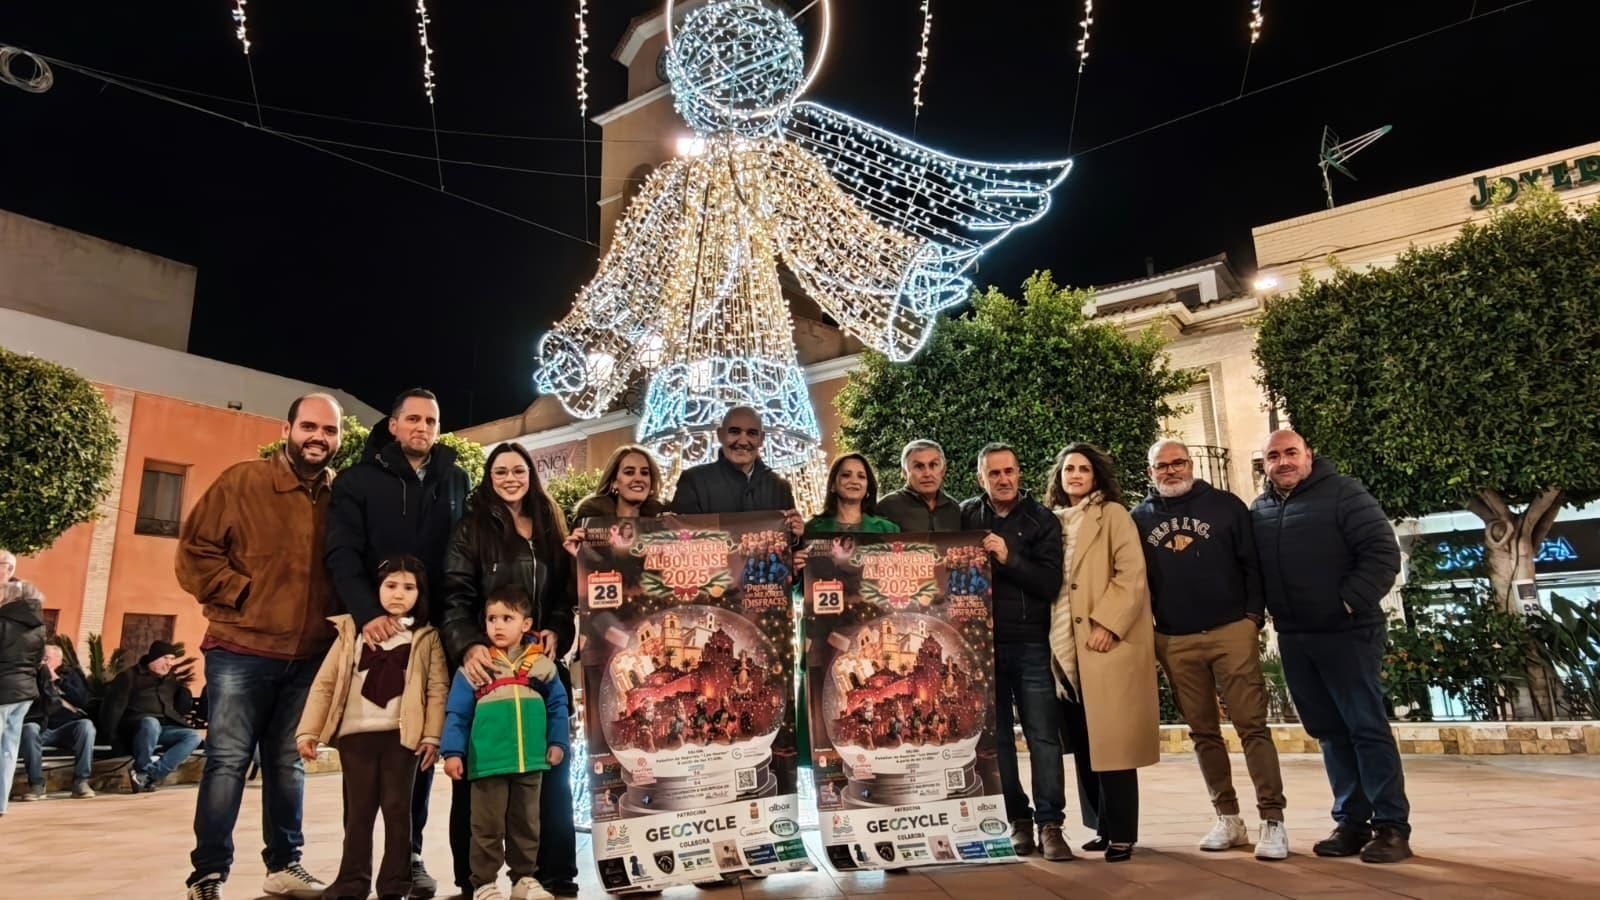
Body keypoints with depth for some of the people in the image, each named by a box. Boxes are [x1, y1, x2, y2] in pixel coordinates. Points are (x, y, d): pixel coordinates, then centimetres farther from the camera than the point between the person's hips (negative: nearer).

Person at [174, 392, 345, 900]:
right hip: (240, 649, -3)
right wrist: (241, 594, -10)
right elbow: (195, 550, -5)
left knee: (289, 763, 13)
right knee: (228, 760, -1)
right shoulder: (242, 482, -4)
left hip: (310, 656, 4)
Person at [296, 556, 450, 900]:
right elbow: (324, 683, 6)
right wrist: (308, 730, 0)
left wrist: (432, 735, -8)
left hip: (401, 734, -1)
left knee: (397, 808, 4)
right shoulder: (351, 630, 8)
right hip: (356, 734, 1)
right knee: (359, 810, 9)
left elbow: (437, 689, 0)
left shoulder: (426, 637, 4)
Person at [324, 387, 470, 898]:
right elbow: (342, 555, -8)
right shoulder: (359, 481, 2)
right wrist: (367, 612, -23)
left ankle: (410, 853, 16)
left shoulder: (457, 481, 11)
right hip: (377, 630, -2)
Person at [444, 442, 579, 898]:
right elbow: (455, 596, -10)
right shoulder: (472, 527, 1)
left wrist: (557, 632, -5)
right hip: (486, 663, -4)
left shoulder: (550, 528, 13)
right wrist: (468, 645, -26)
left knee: (551, 767, 6)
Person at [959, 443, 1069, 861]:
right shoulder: (966, 516, 5)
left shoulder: (1043, 520, 1)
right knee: (997, 737, 6)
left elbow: (1051, 584, -7)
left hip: (1032, 644, -1)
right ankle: (1017, 821, 17)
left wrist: (1009, 559, -18)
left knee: (1044, 736, 0)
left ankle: (1049, 824, 7)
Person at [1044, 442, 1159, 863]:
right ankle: (1103, 826, 19)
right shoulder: (1053, 521, 16)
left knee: (1113, 741, -5)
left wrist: (1107, 623, -17)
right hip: (1065, 647, 5)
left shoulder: (1113, 514, 1)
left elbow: (1132, 574, -9)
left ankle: (1121, 833, 3)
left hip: (1109, 643, -5)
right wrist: (1052, 639, 8)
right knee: (1083, 743, 8)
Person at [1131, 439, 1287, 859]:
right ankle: (1228, 820, 19)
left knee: (1252, 725, -5)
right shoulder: (1140, 518, 9)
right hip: (1174, 642, 3)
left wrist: (1253, 613, -6)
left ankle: (1272, 821, 1)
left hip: (1230, 631, -2)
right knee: (1203, 732, 9)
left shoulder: (1226, 505, 3)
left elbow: (1252, 562, 2)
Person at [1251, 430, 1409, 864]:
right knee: (1330, 732, 11)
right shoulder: (1259, 510, 11)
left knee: (1367, 727, -2)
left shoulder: (1342, 493, -6)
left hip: (1346, 634, -5)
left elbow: (1382, 552, -12)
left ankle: (1392, 825, 7)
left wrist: (1350, 602, -17)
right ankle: (1351, 821, 19)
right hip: (1294, 640, 6)